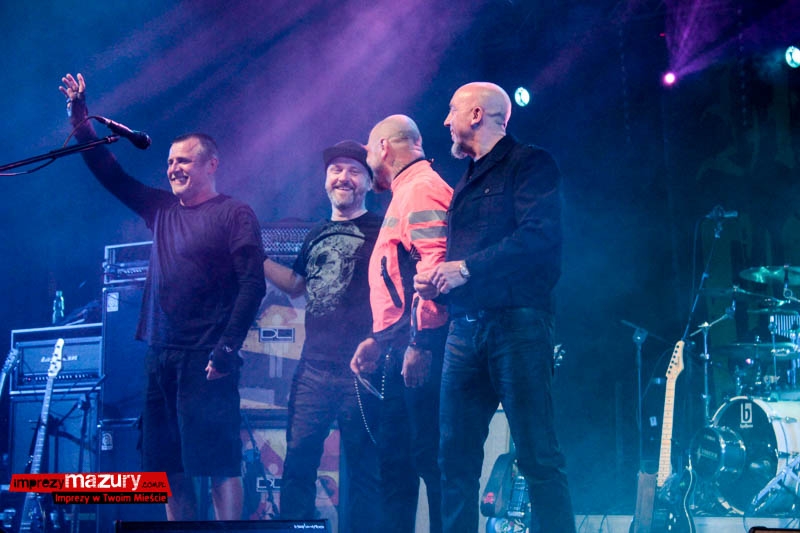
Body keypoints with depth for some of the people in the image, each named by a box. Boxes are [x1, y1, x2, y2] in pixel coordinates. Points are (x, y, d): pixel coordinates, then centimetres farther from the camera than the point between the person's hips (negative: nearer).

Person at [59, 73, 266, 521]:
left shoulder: (235, 215, -2)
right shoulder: (161, 209, 16)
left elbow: (253, 285, -10)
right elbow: (110, 173, 22)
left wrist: (228, 348, -18)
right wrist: (80, 115, 17)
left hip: (206, 359, -7)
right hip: (161, 356, 7)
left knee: (219, 462, -10)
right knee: (169, 465, 8)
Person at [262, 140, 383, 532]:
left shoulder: (380, 230, 0)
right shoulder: (317, 235, 18)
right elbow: (295, 285, 30)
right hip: (313, 366, 5)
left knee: (363, 469, 0)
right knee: (299, 459, 1)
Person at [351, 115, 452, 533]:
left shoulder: (422, 188, -9)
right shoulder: (405, 194, 25)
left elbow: (435, 264, -22)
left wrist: (421, 342, -26)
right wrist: (379, 339, 26)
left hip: (420, 346, -11)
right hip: (402, 348, 11)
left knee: (429, 455, -10)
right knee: (395, 455, 11)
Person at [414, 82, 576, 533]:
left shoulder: (529, 164, 0)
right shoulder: (467, 182, 25)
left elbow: (540, 235, -15)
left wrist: (467, 268, -16)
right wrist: (435, 278, 6)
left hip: (516, 324, -8)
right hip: (466, 328, 8)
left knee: (539, 456, -10)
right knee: (457, 458, 4)